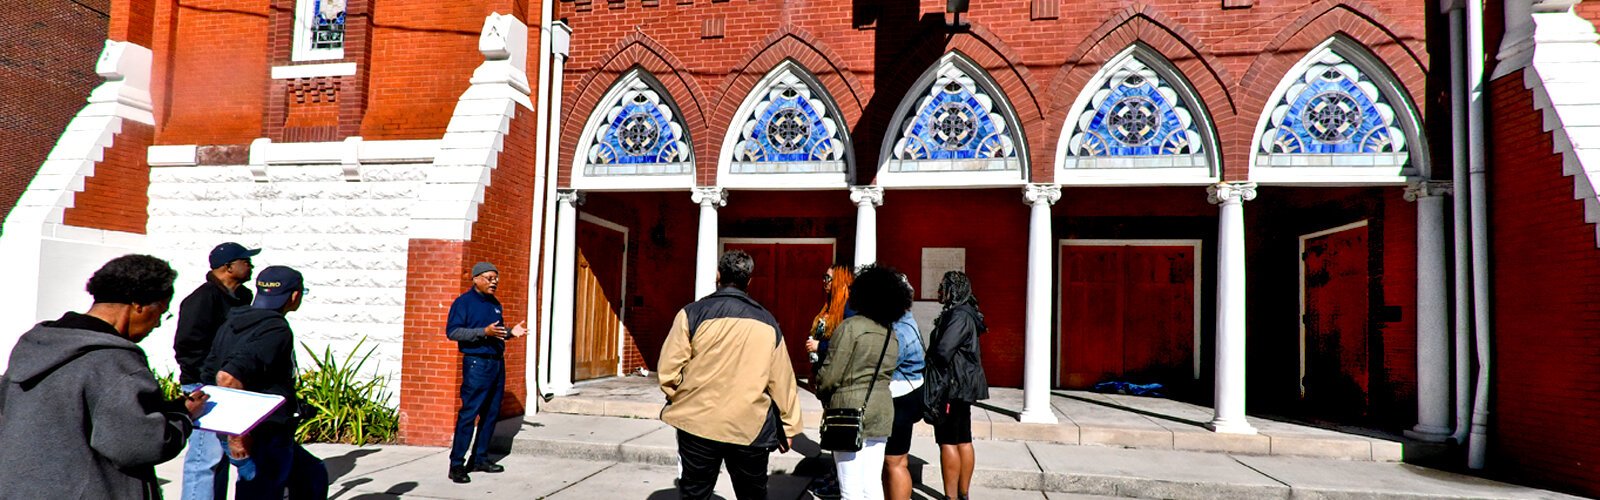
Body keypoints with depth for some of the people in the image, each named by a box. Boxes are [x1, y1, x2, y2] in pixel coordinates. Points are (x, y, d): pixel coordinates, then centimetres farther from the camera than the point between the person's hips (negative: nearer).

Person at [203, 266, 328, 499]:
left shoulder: (231, 325, 10)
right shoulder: (276, 330, -19)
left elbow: (208, 378, 14)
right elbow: (228, 377, -31)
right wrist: (239, 437, -24)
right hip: (265, 439, -10)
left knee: (312, 474, 24)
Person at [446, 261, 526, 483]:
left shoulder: (495, 303, 16)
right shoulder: (464, 302, -6)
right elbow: (452, 331, -14)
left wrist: (510, 332, 4)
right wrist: (484, 332, -23)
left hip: (497, 363, 8)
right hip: (477, 364, -7)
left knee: (491, 413, 10)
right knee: (469, 413, -9)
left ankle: (480, 459, 19)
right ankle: (457, 464, -4)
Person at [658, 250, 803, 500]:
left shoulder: (693, 313, -4)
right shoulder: (767, 322, 4)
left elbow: (669, 370, -6)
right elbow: (782, 379, 6)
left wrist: (680, 400, 13)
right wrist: (788, 426, 15)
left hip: (699, 423, -1)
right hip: (751, 428, 2)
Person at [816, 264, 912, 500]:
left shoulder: (852, 326, -11)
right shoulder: (891, 336, 9)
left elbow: (830, 375, -13)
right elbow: (885, 375, 9)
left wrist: (822, 394, 7)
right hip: (882, 412, 6)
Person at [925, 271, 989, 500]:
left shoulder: (959, 316, -17)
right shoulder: (965, 314, 14)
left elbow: (943, 351, -23)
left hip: (952, 386, -10)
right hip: (962, 387, 10)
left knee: (948, 441, -6)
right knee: (963, 440, 13)